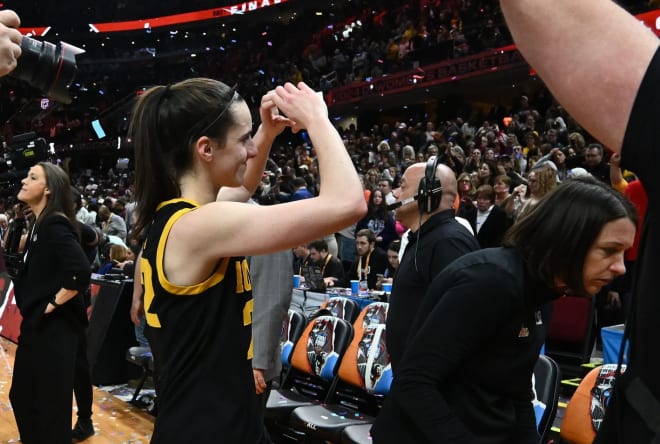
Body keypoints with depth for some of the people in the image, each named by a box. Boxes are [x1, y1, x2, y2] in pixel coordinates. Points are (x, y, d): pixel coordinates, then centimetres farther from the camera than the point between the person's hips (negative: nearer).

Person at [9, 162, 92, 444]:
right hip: (36, 325, 10)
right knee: (21, 396, 21)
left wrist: (53, 303, -20)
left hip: (54, 328, -10)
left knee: (50, 403, 3)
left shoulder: (54, 225, -19)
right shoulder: (39, 224, 10)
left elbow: (81, 272, -32)